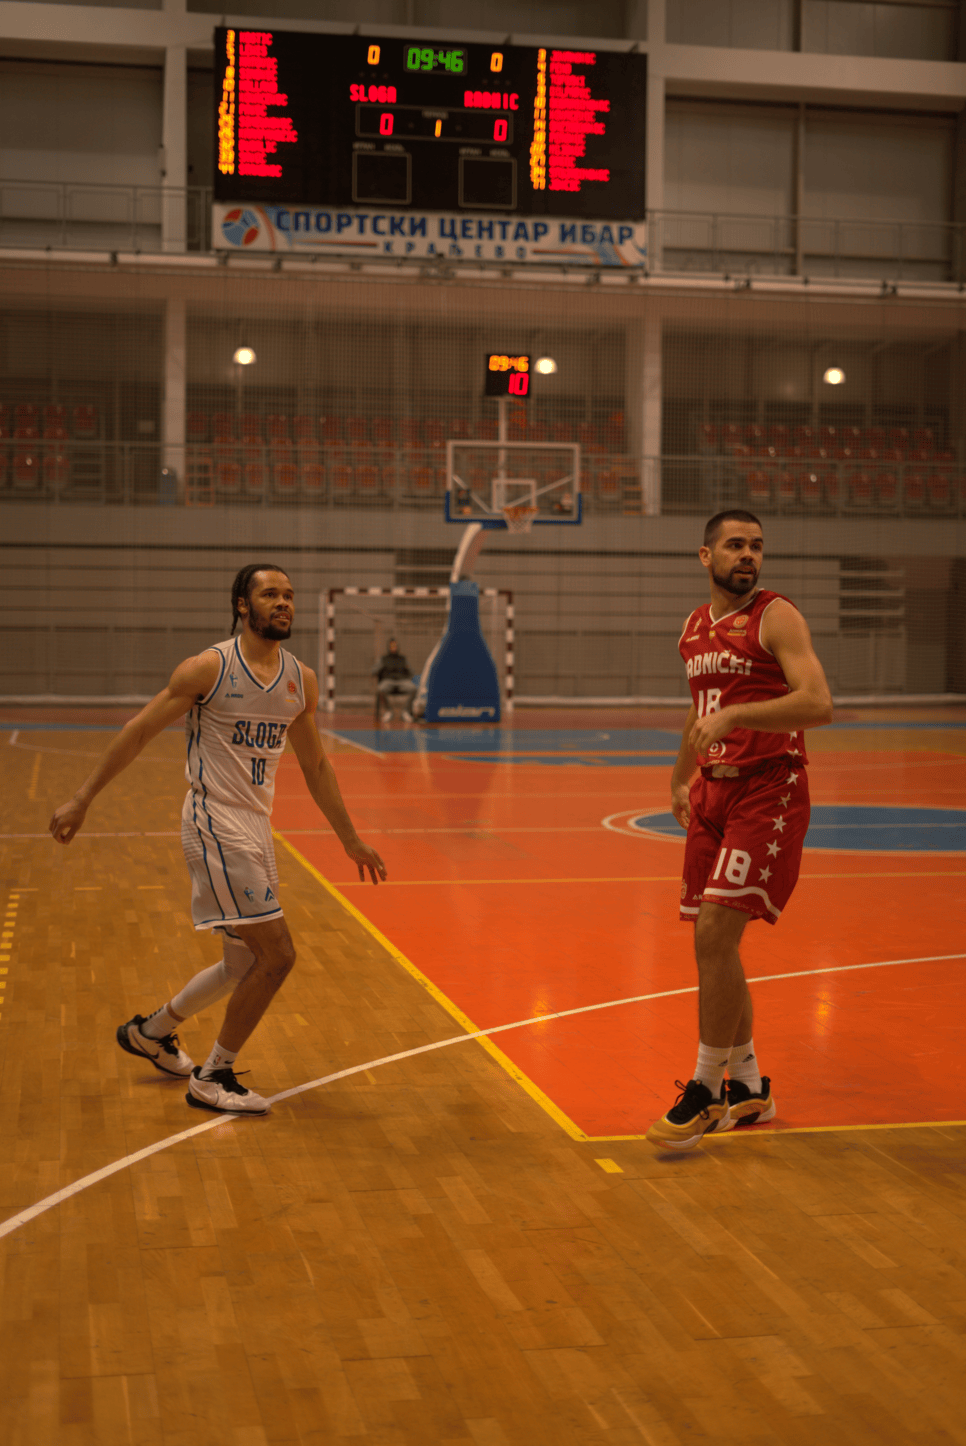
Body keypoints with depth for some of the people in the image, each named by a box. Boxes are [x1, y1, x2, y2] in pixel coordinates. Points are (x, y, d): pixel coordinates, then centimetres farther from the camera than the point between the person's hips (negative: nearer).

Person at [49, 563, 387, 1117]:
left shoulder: (302, 681, 7)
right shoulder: (209, 668, -11)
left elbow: (315, 764, 17)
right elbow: (139, 732, -6)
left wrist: (350, 839, 19)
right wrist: (82, 800, -5)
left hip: (256, 827, 8)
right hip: (216, 825, -8)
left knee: (245, 964, 16)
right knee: (277, 953, -11)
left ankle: (151, 1031, 38)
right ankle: (213, 1079, 5)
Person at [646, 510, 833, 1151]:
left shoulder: (777, 617, -9)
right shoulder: (696, 626, 13)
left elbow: (820, 703, -22)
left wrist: (735, 715, -30)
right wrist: (681, 778, 32)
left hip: (769, 792, -8)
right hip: (714, 791, 8)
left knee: (716, 934, -15)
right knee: (711, 942, 9)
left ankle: (707, 1089, -3)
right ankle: (748, 1088, 22)